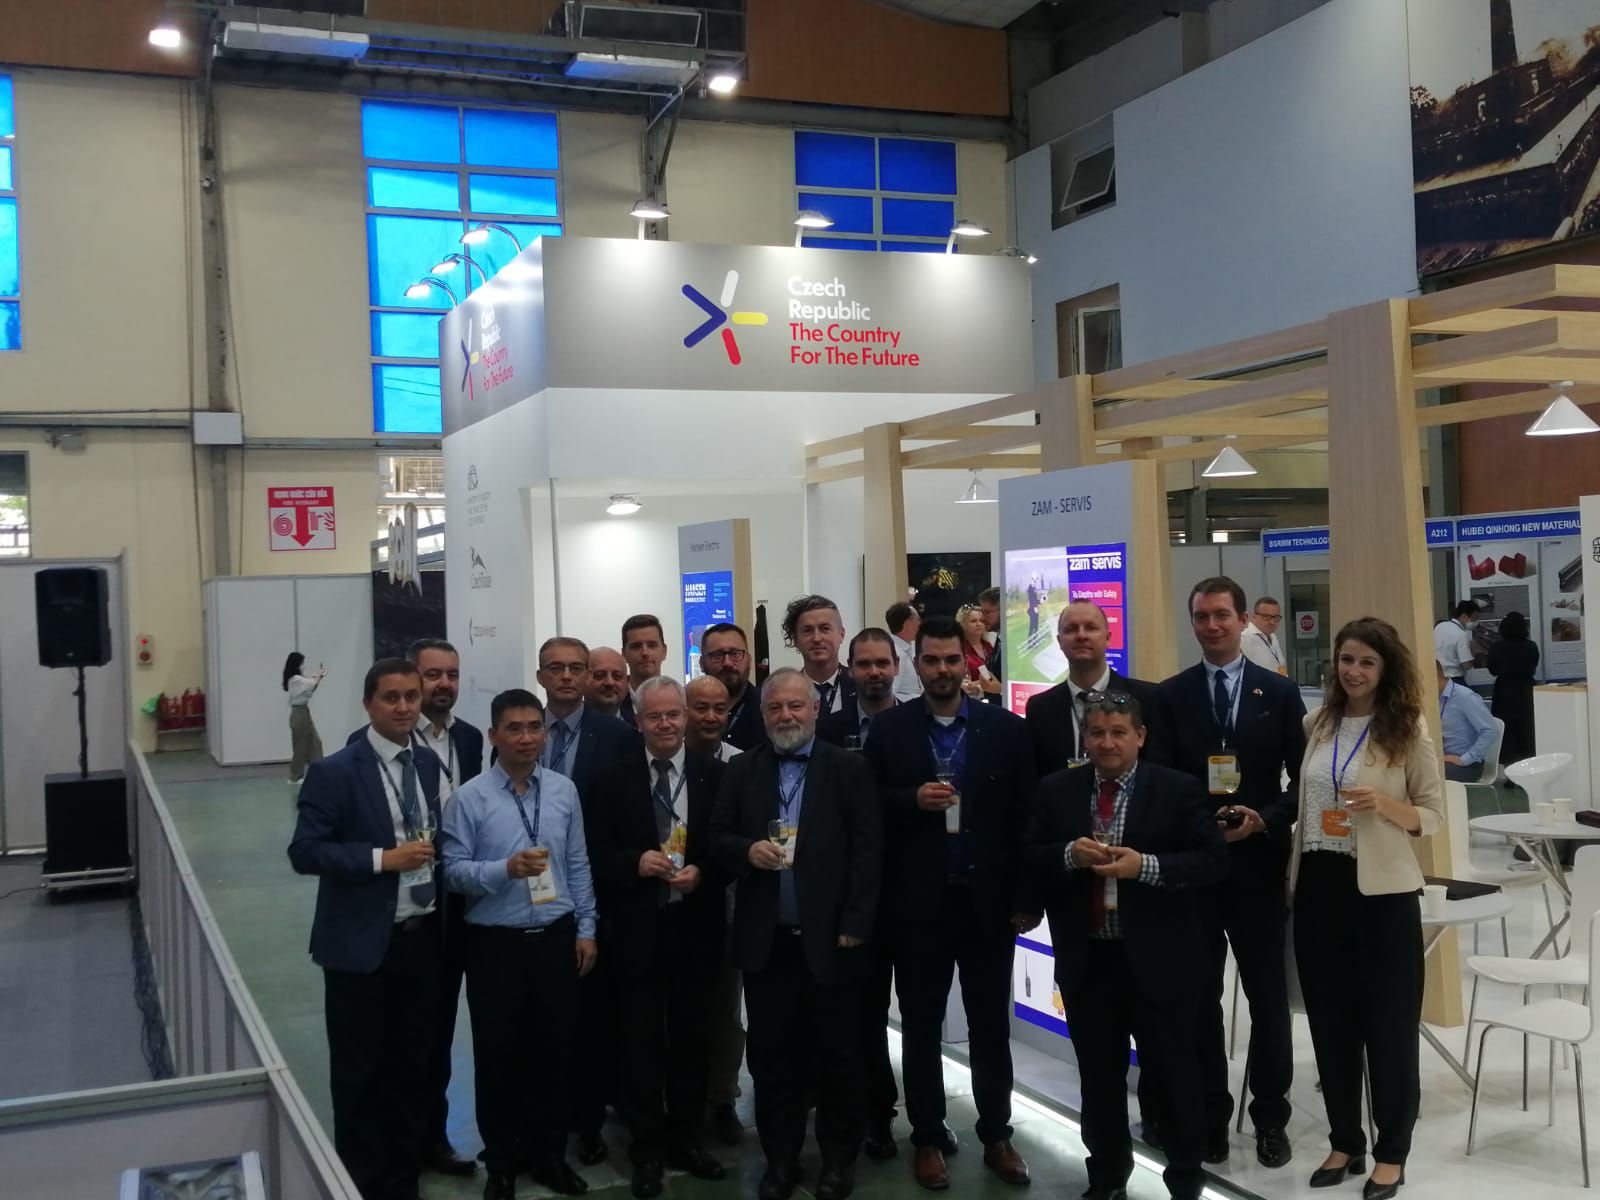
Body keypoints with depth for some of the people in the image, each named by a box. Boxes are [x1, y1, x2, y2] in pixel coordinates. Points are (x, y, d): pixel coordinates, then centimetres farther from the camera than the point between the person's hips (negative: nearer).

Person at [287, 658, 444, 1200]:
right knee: (360, 1071, 6)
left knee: (413, 1063, 16)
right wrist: (383, 858, -23)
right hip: (362, 944, -5)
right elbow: (304, 852, -17)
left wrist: (434, 851, 2)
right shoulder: (333, 771, -12)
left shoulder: (428, 763, 7)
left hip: (422, 937, 6)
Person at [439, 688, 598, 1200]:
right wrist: (506, 869, -25)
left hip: (556, 938, 3)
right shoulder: (470, 798, -9)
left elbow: (578, 865, 6)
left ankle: (548, 1153, 32)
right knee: (498, 1054, 9)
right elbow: (453, 870, -11)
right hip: (496, 943, -3)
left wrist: (585, 928, 4)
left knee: (554, 1049, 13)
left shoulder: (564, 790, 2)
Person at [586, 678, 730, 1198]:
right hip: (637, 929, 0)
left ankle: (686, 1138, 25)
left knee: (690, 1037, 11)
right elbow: (597, 852, 1)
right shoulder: (616, 779, 1)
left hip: (694, 926, 1)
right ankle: (647, 1149, 16)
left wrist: (702, 872, -15)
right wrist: (636, 861, -16)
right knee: (642, 1040, 4)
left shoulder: (714, 774, 1)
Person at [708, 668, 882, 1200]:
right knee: (770, 1054, 9)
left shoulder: (849, 768, 0)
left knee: (837, 1054, 7)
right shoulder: (741, 770, 8)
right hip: (766, 939, 2)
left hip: (829, 936, -2)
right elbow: (718, 839, 7)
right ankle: (780, 1157, 23)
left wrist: (855, 924, -10)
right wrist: (748, 850, -15)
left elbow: (867, 850, -4)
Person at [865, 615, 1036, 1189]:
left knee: (991, 1024, 12)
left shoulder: (1005, 727, 0)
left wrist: (1027, 897, -4)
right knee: (921, 1026, 11)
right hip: (918, 902, 0)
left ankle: (996, 1135, 26)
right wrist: (912, 800, -18)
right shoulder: (888, 729, -1)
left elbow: (1024, 815, -1)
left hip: (989, 899, 1)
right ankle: (927, 1139, 24)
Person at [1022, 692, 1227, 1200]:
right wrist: (1069, 855, -16)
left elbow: (1212, 859, -9)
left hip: (1157, 959, -2)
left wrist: (1145, 866, -21)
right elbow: (1029, 859, 4)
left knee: (1175, 1073, 10)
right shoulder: (1056, 790, 4)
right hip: (1085, 960, 3)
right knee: (1099, 1077, 15)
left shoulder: (1177, 789, -4)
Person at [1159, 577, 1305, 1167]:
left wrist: (1263, 820, -13)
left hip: (1258, 865, 0)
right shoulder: (1170, 695, 2)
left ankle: (1270, 1119, 23)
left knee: (1268, 997, 9)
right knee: (1199, 997, 8)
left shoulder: (1280, 692, 2)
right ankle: (1210, 1115, 21)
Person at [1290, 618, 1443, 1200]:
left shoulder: (1408, 729, -5)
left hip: (1380, 890, -4)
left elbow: (1434, 814, -4)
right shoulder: (1316, 725, 7)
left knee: (1387, 1021, 6)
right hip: (1318, 886, 4)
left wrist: (1385, 805, -20)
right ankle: (1345, 1142, 26)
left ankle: (1391, 1153, 21)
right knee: (1330, 1020, 12)